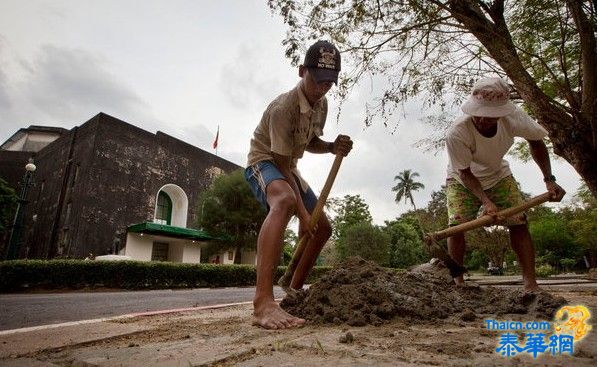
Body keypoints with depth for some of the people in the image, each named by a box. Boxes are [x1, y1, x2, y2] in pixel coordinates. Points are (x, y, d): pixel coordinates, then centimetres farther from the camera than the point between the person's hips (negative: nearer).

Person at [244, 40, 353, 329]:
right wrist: (302, 211, -28)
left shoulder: (322, 104, -1)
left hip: (288, 168, 9)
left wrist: (333, 147, -10)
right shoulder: (284, 106, -26)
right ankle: (263, 302, -49)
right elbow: (281, 163, -27)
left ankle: (295, 290, 24)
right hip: (263, 162, -9)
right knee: (284, 201, -43)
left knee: (323, 228, 9)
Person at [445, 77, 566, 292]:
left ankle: (531, 283, -4)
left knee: (518, 222, -11)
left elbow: (536, 141, -4)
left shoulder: (514, 118, -26)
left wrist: (549, 179, -9)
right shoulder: (456, 133, -36)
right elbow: (465, 173, -25)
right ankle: (457, 280, -7)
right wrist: (485, 200, -39)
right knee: (456, 223, -20)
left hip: (498, 176, 3)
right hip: (462, 180, -3)